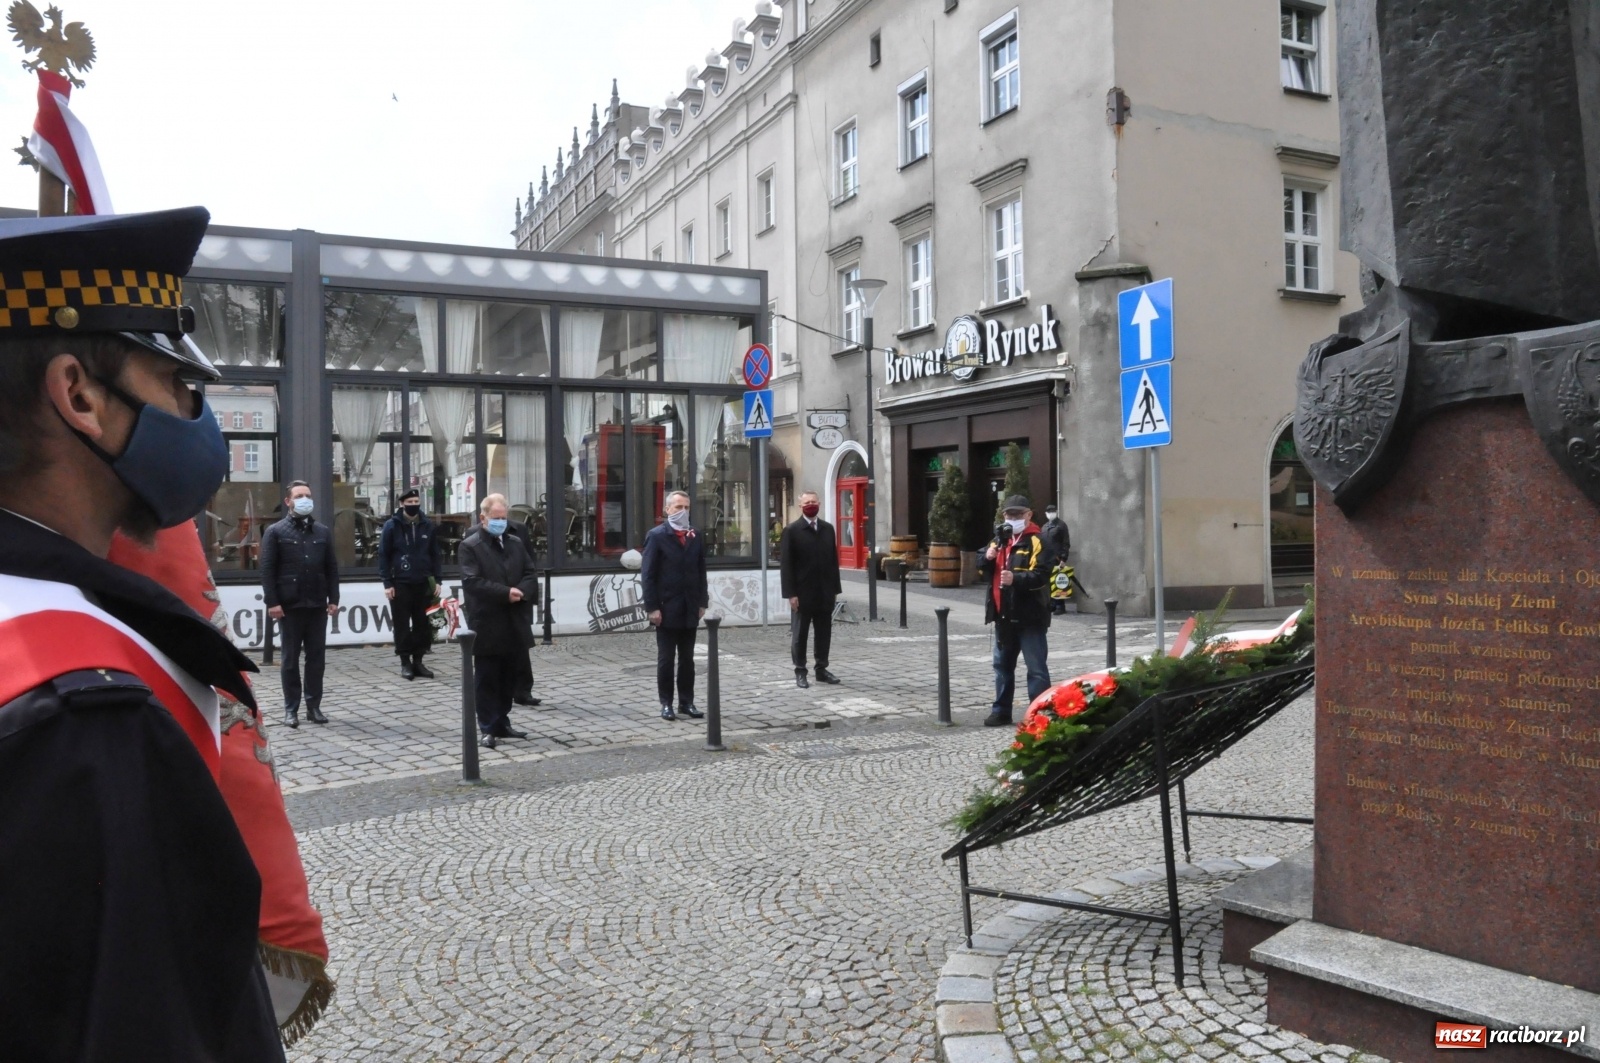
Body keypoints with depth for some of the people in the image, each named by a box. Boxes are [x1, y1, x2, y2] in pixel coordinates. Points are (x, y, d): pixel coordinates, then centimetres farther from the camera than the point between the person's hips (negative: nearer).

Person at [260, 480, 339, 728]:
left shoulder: (323, 531, 12)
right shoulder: (275, 532, 1)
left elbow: (332, 568, 11)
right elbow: (267, 570, -4)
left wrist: (333, 599, 3)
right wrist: (272, 602, -12)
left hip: (317, 605, 3)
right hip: (290, 605, -3)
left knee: (316, 657, 6)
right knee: (290, 659, 4)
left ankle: (314, 706, 14)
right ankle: (291, 709, 10)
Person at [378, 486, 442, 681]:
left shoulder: (427, 525, 8)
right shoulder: (391, 526, -1)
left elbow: (435, 554, 11)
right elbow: (383, 556, -2)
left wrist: (437, 580, 4)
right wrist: (387, 583, -8)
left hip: (423, 584, 3)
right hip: (400, 584, -3)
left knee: (422, 624, 5)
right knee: (402, 625, 1)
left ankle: (418, 661, 15)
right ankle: (405, 663, 9)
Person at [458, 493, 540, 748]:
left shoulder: (516, 543, 13)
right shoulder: (469, 546, -5)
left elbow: (530, 575, 9)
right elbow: (472, 582, -16)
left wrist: (521, 591, -13)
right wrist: (506, 593, -20)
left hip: (514, 624, 6)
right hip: (487, 625, -6)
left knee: (508, 678, 13)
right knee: (486, 680, 2)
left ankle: (502, 723, 24)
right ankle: (487, 729, 7)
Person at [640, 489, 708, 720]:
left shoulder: (694, 536, 10)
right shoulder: (656, 535, -5)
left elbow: (700, 571, 13)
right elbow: (647, 574, -9)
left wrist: (702, 602, 6)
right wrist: (652, 607, -14)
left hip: (690, 609, 5)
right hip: (667, 609, -5)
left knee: (687, 659, 10)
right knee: (666, 659, 3)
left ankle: (687, 702, 17)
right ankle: (666, 704, 11)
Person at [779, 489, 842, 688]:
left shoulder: (828, 529, 10)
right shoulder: (791, 531, -4)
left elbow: (833, 560, 11)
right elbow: (785, 565, -8)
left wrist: (835, 588, 7)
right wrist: (791, 593, -14)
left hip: (825, 592, 4)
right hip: (802, 593, -4)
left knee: (824, 633, 9)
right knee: (799, 635, 3)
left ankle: (822, 669, 19)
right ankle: (800, 672, 11)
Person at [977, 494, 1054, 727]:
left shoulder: (1036, 541, -7)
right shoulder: (1000, 540, 16)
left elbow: (1041, 575, -18)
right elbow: (985, 573, 18)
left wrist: (1016, 578, -33)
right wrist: (988, 558, -3)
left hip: (1029, 615, -8)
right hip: (1004, 614, 8)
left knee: (1036, 667, -4)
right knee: (1002, 664, 14)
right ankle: (1001, 710, 23)